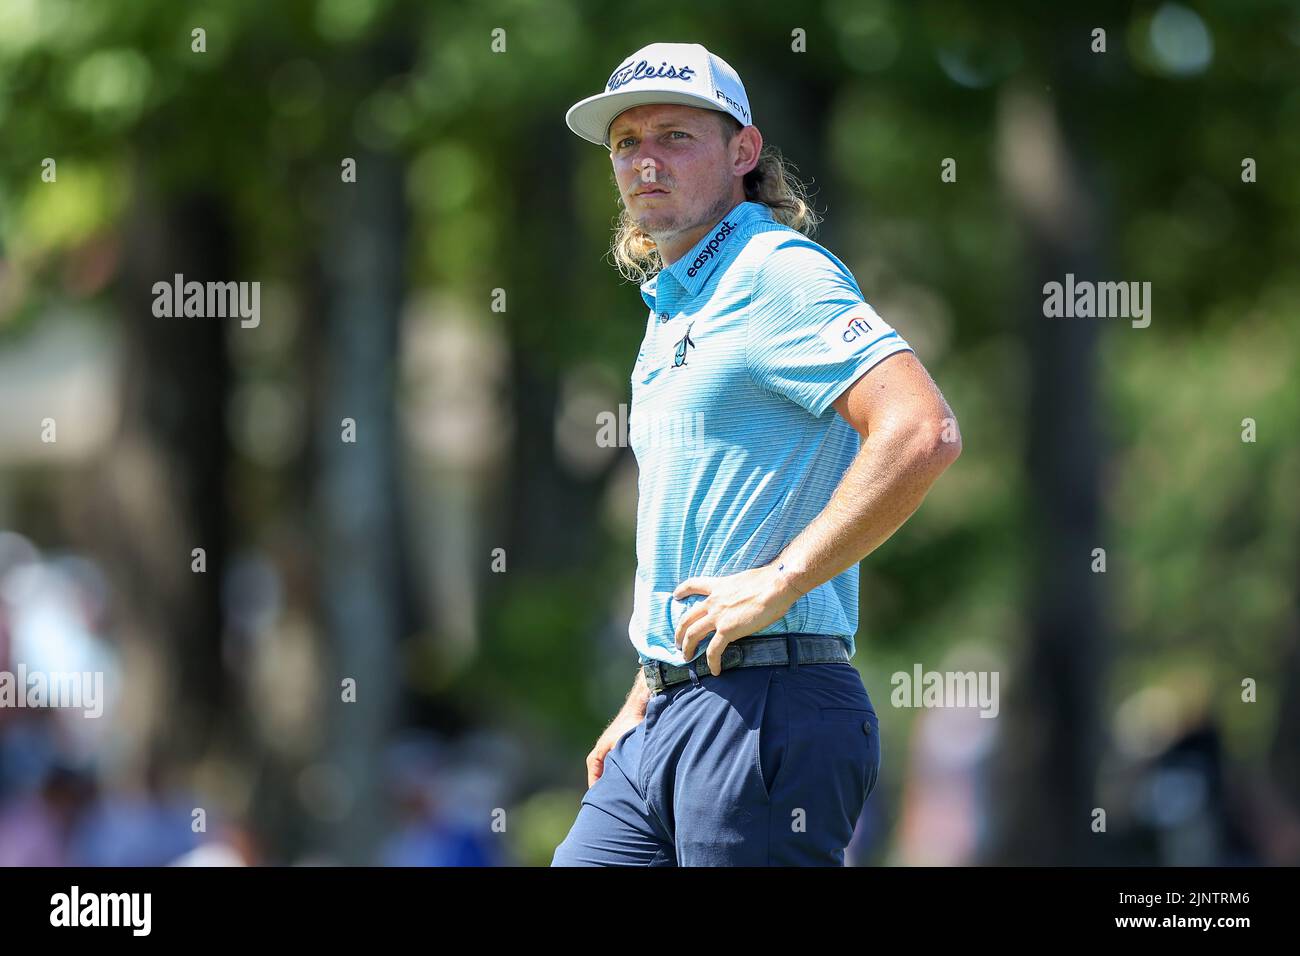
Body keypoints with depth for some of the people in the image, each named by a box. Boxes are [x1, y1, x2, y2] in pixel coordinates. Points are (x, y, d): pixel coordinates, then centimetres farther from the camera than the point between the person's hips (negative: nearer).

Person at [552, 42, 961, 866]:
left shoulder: (778, 274, -8)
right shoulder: (670, 313, 22)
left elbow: (923, 434, -22)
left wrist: (780, 582, -20)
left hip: (769, 713, -9)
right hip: (670, 721, 9)